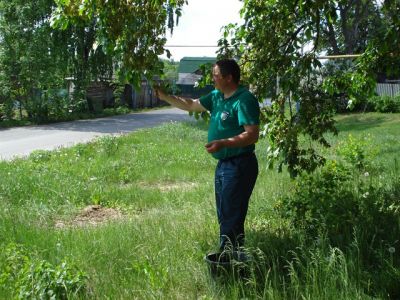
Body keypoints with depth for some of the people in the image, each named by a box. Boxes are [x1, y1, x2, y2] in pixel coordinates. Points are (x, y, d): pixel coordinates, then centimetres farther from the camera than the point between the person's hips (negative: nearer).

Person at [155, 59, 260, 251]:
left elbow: (252, 135, -24)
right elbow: (191, 105, 21)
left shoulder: (244, 100, -17)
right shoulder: (217, 96, 11)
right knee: (223, 215, 18)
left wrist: (223, 143, -33)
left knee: (231, 217, -6)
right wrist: (165, 97, 14)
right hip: (223, 164, 10)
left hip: (239, 165, -10)